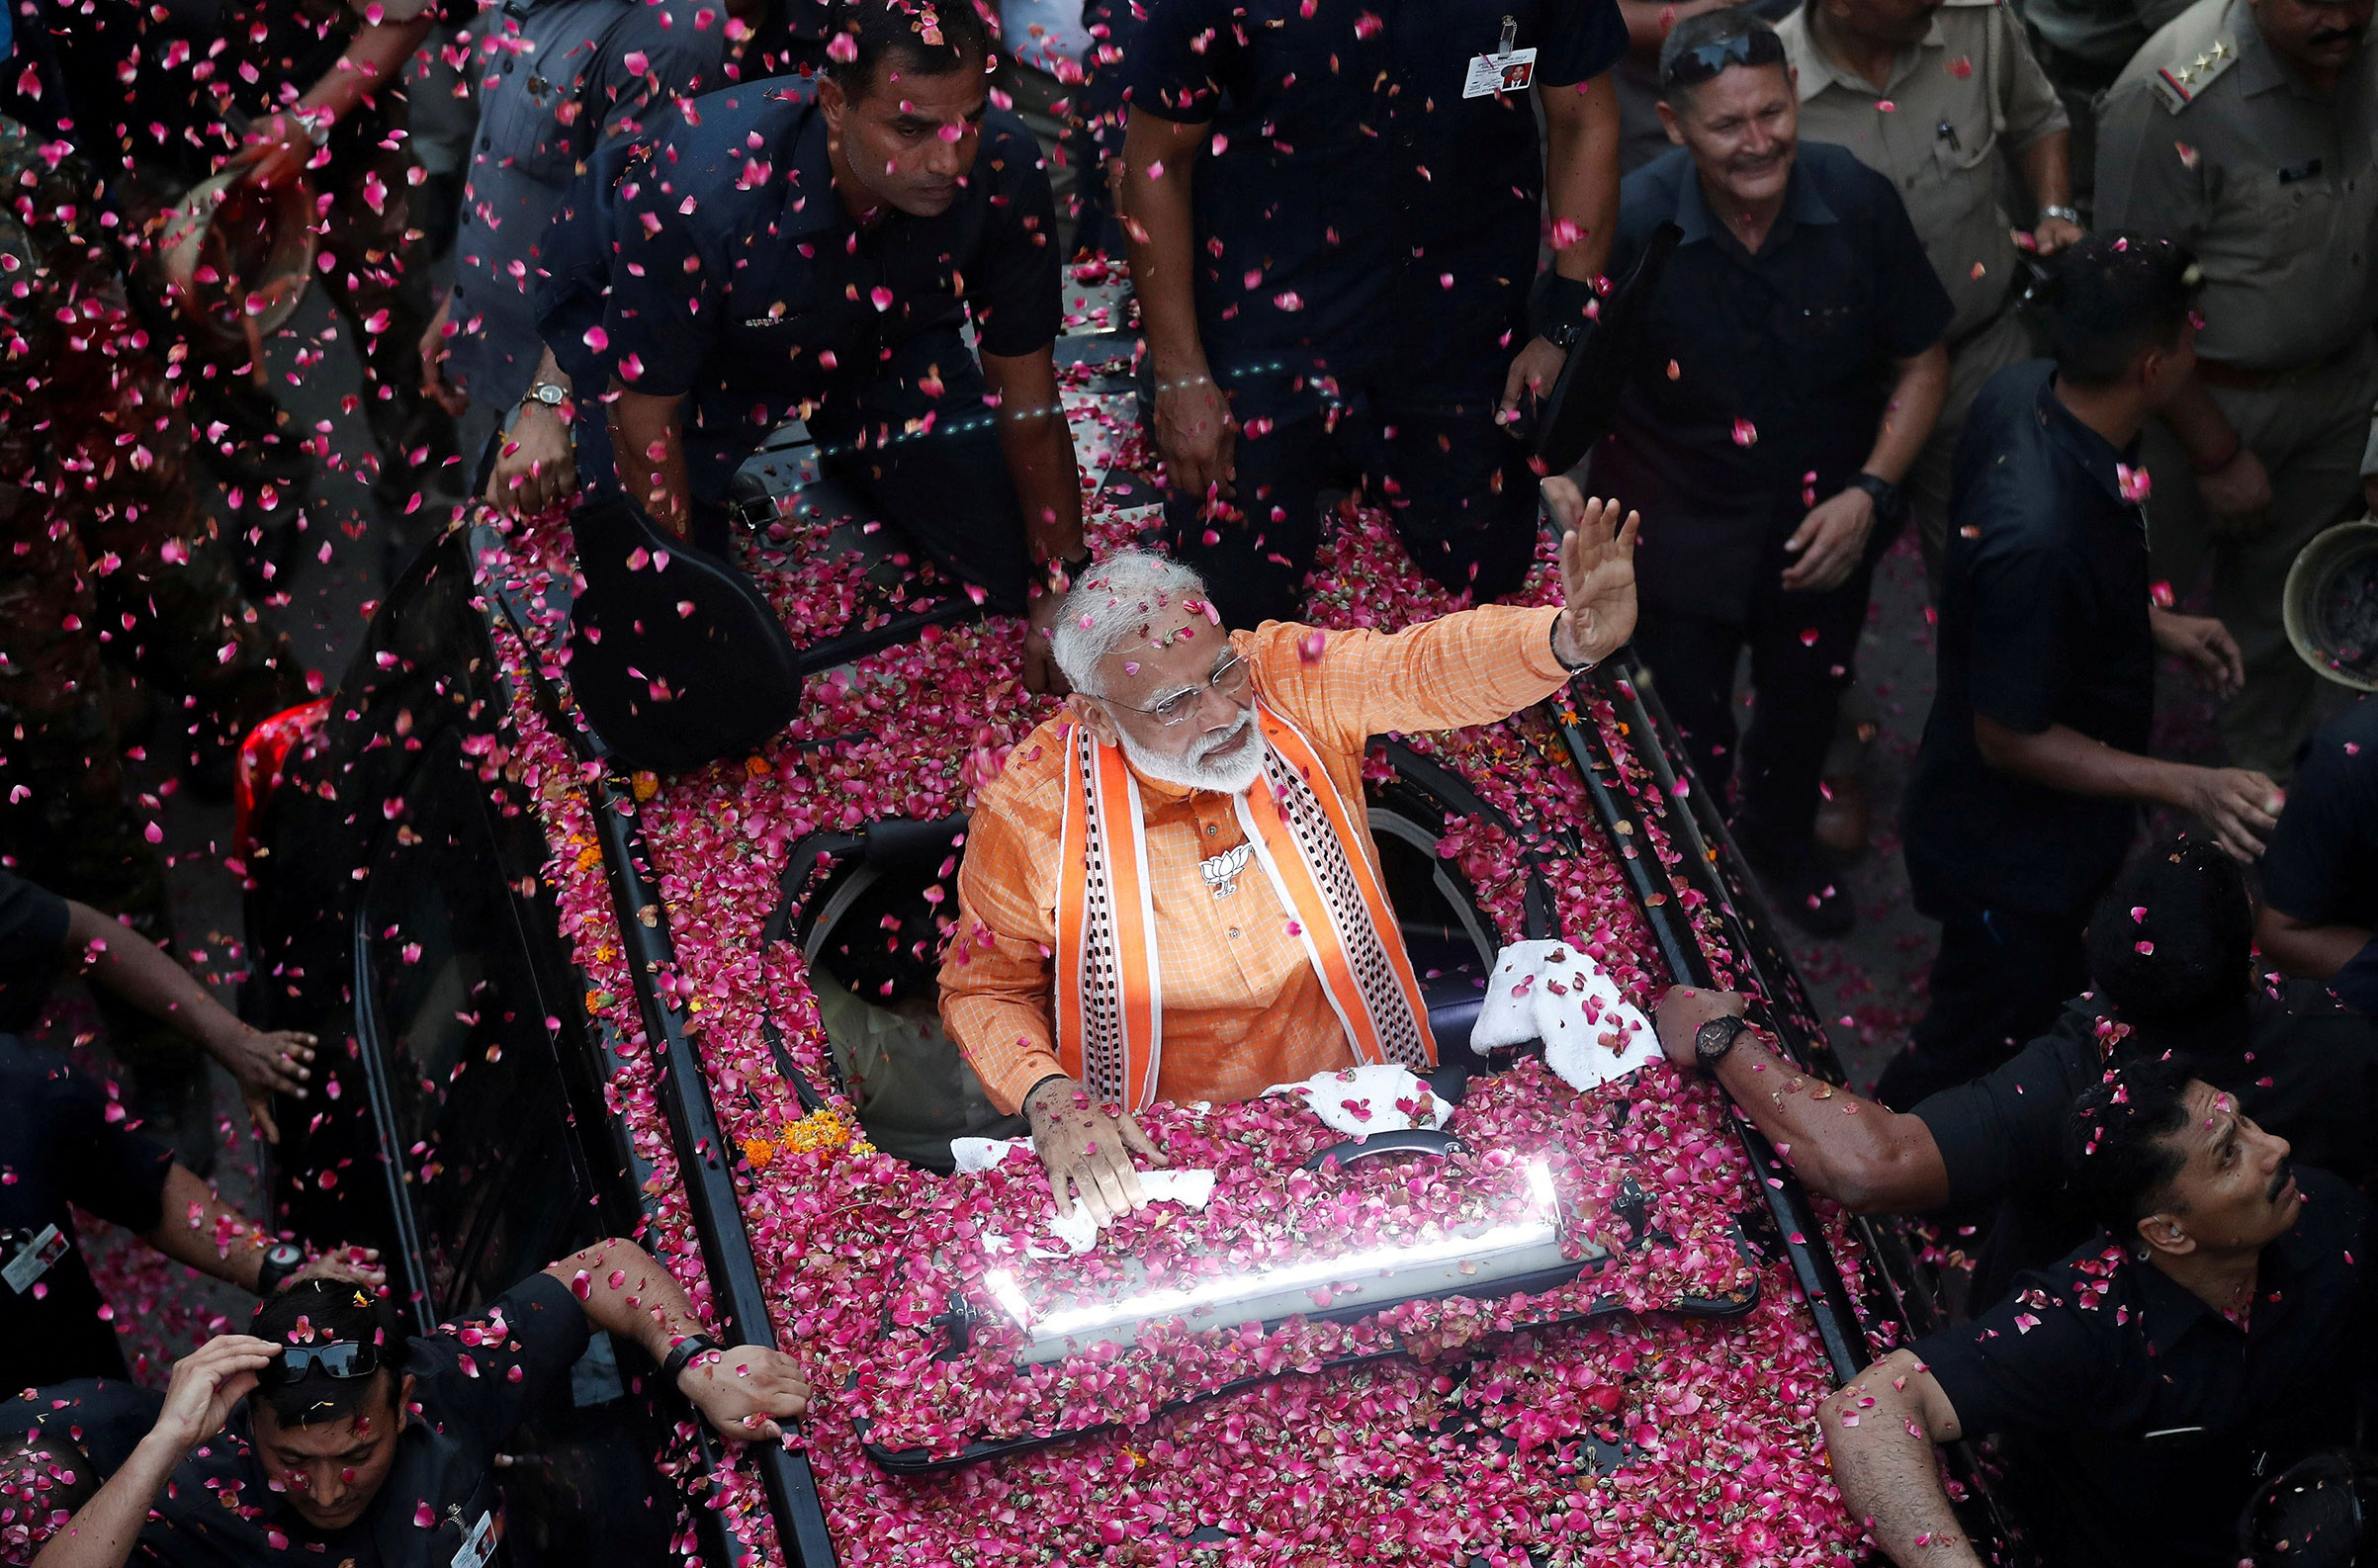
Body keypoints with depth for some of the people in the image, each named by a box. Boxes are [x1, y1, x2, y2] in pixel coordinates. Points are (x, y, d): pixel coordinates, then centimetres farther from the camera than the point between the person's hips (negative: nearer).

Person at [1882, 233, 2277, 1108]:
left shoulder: (2025, 393, -15)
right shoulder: (2040, 537, -43)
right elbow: (2010, 739, -29)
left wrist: (2155, 625, 6)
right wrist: (2189, 789, -30)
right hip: (2014, 847, -9)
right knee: (1979, 1042, 18)